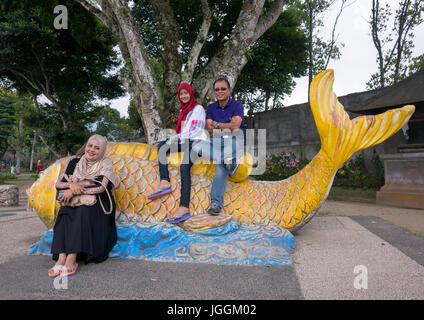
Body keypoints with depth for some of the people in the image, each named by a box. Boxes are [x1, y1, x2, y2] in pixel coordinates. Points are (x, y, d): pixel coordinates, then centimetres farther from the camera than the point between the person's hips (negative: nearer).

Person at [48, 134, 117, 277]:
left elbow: (101, 187, -13)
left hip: (96, 205, -3)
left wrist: (74, 191, -16)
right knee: (64, 213, -27)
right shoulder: (74, 162, 9)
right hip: (73, 203, 3)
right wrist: (71, 184, -16)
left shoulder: (105, 164, 0)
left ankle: (72, 259, -37)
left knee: (82, 213, -33)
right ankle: (61, 258, -33)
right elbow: (58, 183, 7)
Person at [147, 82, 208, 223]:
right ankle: (164, 182, -20)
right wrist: (175, 136, 5)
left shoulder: (198, 108, 2)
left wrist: (179, 137, -10)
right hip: (184, 142, 9)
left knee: (184, 166, -31)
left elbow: (197, 130, -8)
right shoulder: (183, 110, 26)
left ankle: (184, 207, -41)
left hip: (195, 141, -9)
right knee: (161, 145, -5)